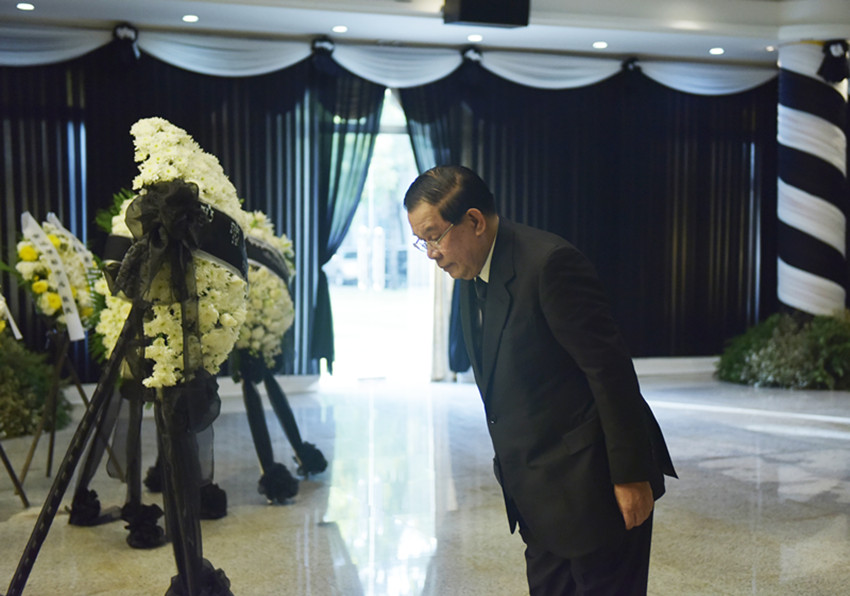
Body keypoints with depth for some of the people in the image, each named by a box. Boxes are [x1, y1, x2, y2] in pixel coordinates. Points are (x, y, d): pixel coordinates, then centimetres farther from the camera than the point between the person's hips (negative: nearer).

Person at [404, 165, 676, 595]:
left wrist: (630, 476, -18)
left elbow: (610, 369, -20)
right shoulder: (471, 277, 8)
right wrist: (510, 463, 17)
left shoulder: (549, 263, -19)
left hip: (593, 480, -8)